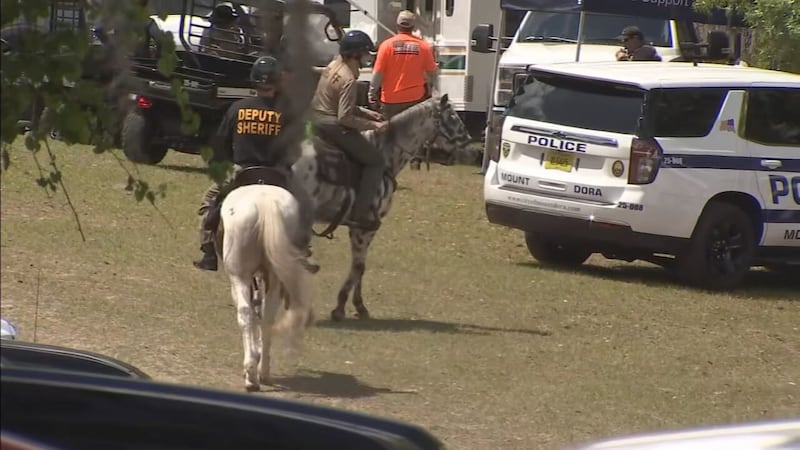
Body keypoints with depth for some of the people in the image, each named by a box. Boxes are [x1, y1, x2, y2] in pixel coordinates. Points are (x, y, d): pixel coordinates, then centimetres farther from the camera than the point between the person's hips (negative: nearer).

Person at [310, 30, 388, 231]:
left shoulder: (332, 67, 8)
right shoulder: (348, 80, -21)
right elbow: (345, 117, -25)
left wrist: (366, 112, 13)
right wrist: (373, 125, -16)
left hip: (316, 123, 10)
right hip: (334, 128, -10)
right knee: (375, 161, -3)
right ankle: (359, 213, -9)